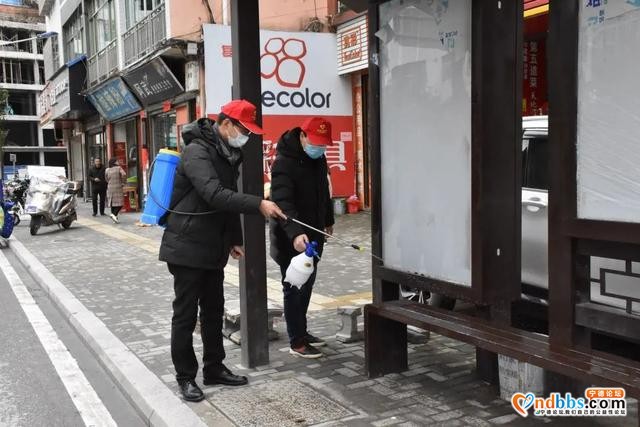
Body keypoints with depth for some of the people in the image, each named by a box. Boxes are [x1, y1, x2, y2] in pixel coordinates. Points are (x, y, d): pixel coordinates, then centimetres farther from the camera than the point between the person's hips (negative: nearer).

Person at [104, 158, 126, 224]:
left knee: (112, 203, 12)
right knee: (119, 203, 0)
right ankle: (114, 214, -21)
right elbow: (124, 174, -21)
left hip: (110, 188, 5)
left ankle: (115, 218, 12)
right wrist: (123, 182, -7)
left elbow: (106, 179, 14)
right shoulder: (119, 168, -7)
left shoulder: (107, 170, 5)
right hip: (118, 188, -5)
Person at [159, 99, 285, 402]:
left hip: (213, 249, 9)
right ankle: (185, 377, 13)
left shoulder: (227, 153, 11)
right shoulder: (197, 152, -18)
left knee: (214, 311, 15)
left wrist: (234, 239, 17)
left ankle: (214, 369, 27)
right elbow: (215, 195, -32)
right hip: (187, 248, -9)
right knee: (186, 315, 2)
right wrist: (258, 204, -37)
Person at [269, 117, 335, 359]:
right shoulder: (285, 162, -21)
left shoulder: (318, 159, 7)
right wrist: (295, 233, -44)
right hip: (291, 239, -9)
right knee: (294, 289, 0)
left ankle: (301, 332, 31)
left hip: (312, 235, 9)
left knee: (307, 286, 17)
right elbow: (283, 202, -32)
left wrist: (328, 220, 27)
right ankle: (296, 342, 9)